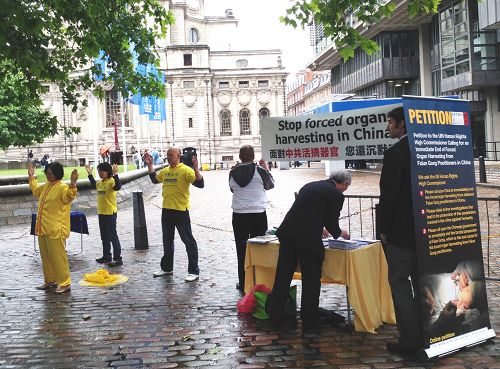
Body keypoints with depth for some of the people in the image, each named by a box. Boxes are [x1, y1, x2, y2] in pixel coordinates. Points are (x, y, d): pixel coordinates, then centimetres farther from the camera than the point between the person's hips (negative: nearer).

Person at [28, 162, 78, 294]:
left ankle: (65, 283, 5)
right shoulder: (45, 186, 13)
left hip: (55, 230, -9)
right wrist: (31, 177, 36)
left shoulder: (63, 187, -15)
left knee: (58, 257, -4)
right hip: (42, 228, 9)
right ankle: (50, 281, 30)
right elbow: (35, 190, 35)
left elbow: (69, 197, -35)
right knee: (45, 257, 17)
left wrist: (72, 184, -49)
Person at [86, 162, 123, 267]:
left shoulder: (112, 181, -16)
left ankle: (118, 258, 2)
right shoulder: (100, 183, 10)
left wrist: (115, 174, -42)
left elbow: (117, 187, -38)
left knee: (113, 236, -4)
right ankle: (106, 256, 30)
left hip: (110, 213, -9)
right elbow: (94, 185, 34)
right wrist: (90, 174, 32)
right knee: (104, 237, 18)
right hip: (101, 213, 9)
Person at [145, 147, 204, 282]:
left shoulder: (186, 170, -10)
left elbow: (200, 184, -19)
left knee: (188, 241, -1)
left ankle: (194, 271, 4)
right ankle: (167, 268, 33)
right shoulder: (165, 171, 12)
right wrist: (149, 165, 24)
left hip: (181, 210, -8)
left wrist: (195, 168, -29)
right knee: (167, 241, 18)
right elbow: (154, 179, 31)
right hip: (166, 210, 8)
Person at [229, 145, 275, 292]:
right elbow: (270, 185, 9)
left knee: (241, 249, 8)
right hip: (258, 215, -1)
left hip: (239, 215, 2)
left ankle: (243, 283, 11)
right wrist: (267, 169, 22)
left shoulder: (233, 172, -2)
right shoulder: (260, 171, -8)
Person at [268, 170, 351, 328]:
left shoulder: (310, 185, 18)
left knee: (282, 276, 13)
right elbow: (332, 222, 0)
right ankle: (309, 320, 18)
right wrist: (340, 233, 22)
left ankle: (275, 316, 22)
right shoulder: (336, 194, -3)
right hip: (308, 238, -6)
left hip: (288, 232, 7)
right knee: (311, 279, 9)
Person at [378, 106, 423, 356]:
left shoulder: (394, 153, -16)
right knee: (421, 281, 16)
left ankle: (409, 340, 4)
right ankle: (426, 334, 26)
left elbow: (388, 195, -17)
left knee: (399, 282, 1)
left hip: (401, 231, -8)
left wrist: (384, 229, -6)